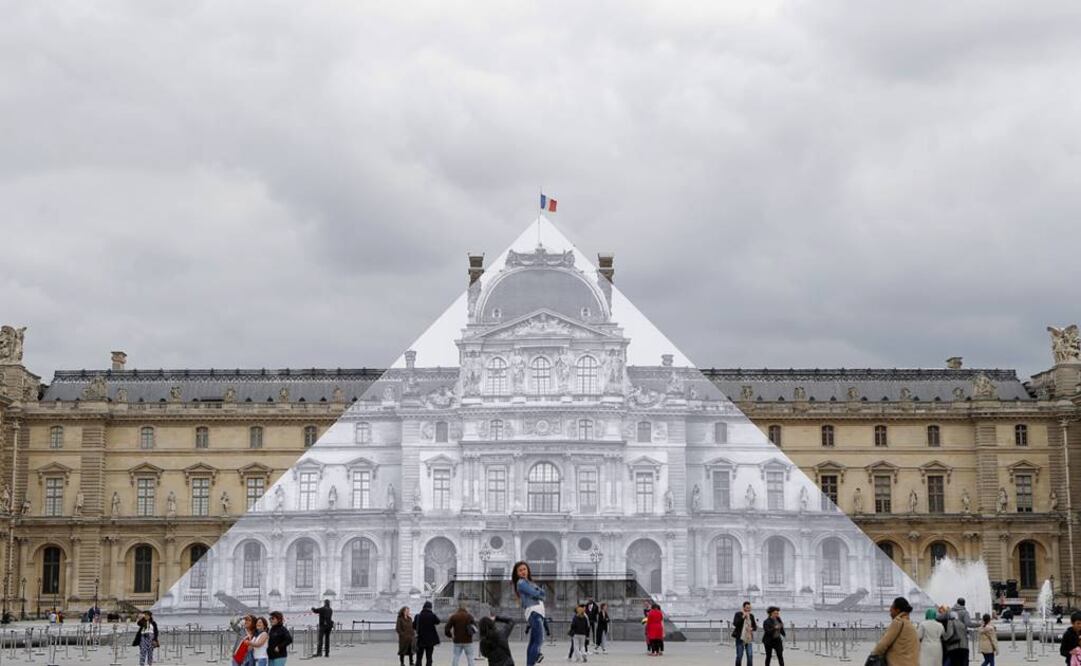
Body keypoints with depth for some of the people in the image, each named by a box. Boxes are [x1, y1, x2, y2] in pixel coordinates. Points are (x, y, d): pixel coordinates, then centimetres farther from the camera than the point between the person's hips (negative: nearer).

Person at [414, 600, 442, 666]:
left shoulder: (418, 616, -7)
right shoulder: (432, 616, -11)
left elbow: (414, 627, 1)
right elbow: (437, 622, 8)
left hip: (420, 640, 1)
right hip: (430, 640, -1)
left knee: (419, 658, 10)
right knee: (429, 658, 5)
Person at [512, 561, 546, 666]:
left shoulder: (528, 582, 25)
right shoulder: (521, 582, -3)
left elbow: (541, 592, 17)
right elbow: (535, 593, -10)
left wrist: (539, 594, -3)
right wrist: (541, 596, 9)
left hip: (538, 613, 10)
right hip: (533, 612, -10)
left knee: (533, 642, 11)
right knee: (539, 641, -18)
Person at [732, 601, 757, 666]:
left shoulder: (751, 615, 11)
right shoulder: (738, 614, -2)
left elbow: (755, 627, 15)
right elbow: (735, 624, -15)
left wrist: (752, 628, -8)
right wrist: (743, 617, -19)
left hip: (749, 639, 4)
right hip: (740, 638, -4)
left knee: (750, 656, -1)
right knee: (739, 656, -1)